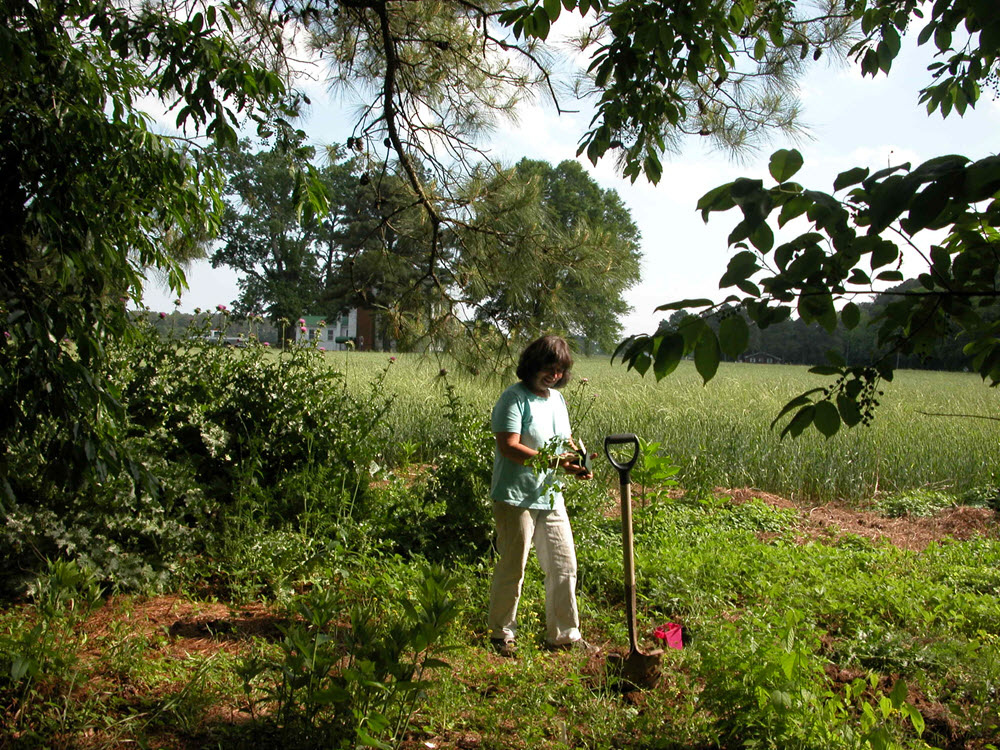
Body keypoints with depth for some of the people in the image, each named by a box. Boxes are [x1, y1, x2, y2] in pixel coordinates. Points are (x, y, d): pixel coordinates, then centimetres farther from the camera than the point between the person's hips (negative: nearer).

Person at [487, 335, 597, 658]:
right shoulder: (514, 398, -12)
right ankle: (502, 634, 22)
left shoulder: (557, 398, 13)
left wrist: (578, 461, 0)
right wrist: (554, 460, -27)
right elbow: (508, 446, -21)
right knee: (512, 569, 3)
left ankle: (564, 634, 25)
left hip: (551, 497, 8)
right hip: (516, 498, -8)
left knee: (564, 567, 11)